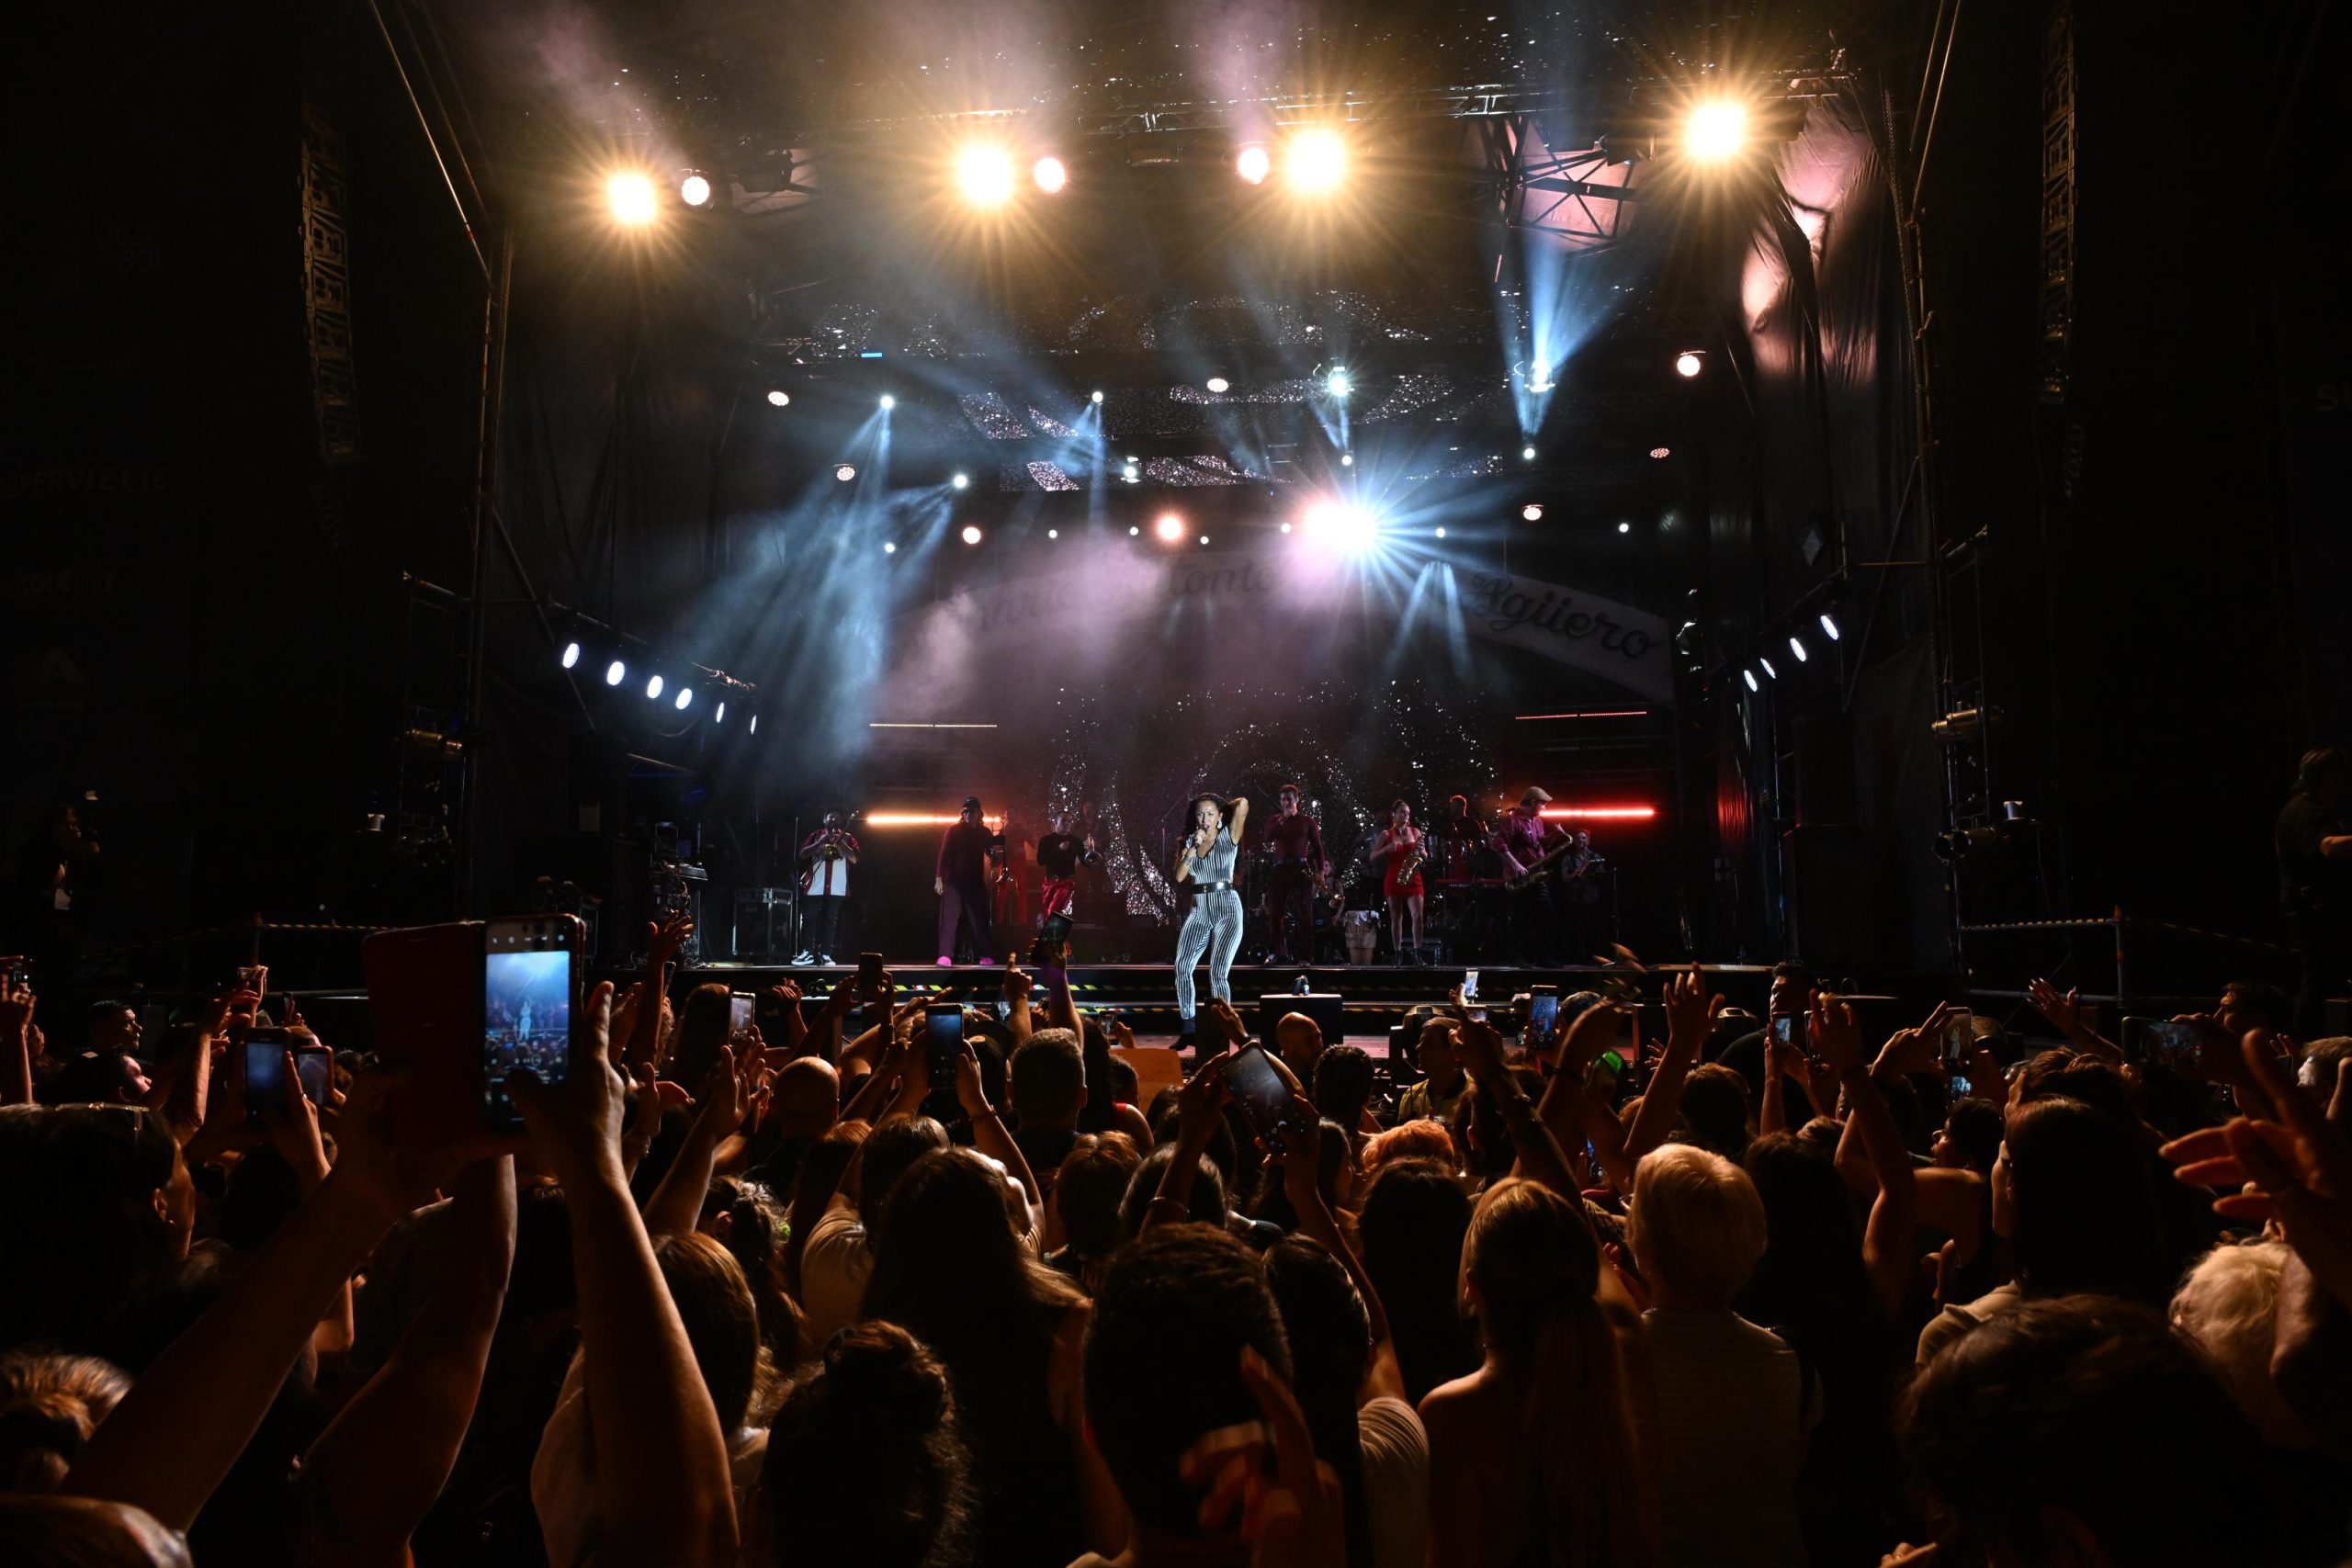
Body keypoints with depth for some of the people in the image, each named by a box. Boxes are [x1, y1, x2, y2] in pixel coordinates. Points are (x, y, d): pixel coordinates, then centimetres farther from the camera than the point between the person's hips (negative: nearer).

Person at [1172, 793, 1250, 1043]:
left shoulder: (1229, 836, 1)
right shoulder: (1188, 842, 11)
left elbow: (1242, 804, -12)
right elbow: (1179, 876, -1)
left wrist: (1225, 806, 8)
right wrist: (1193, 847, -9)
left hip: (1227, 910, -4)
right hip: (1199, 910, 4)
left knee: (1218, 973, -12)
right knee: (1182, 968, -9)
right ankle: (1188, 1029, -1)